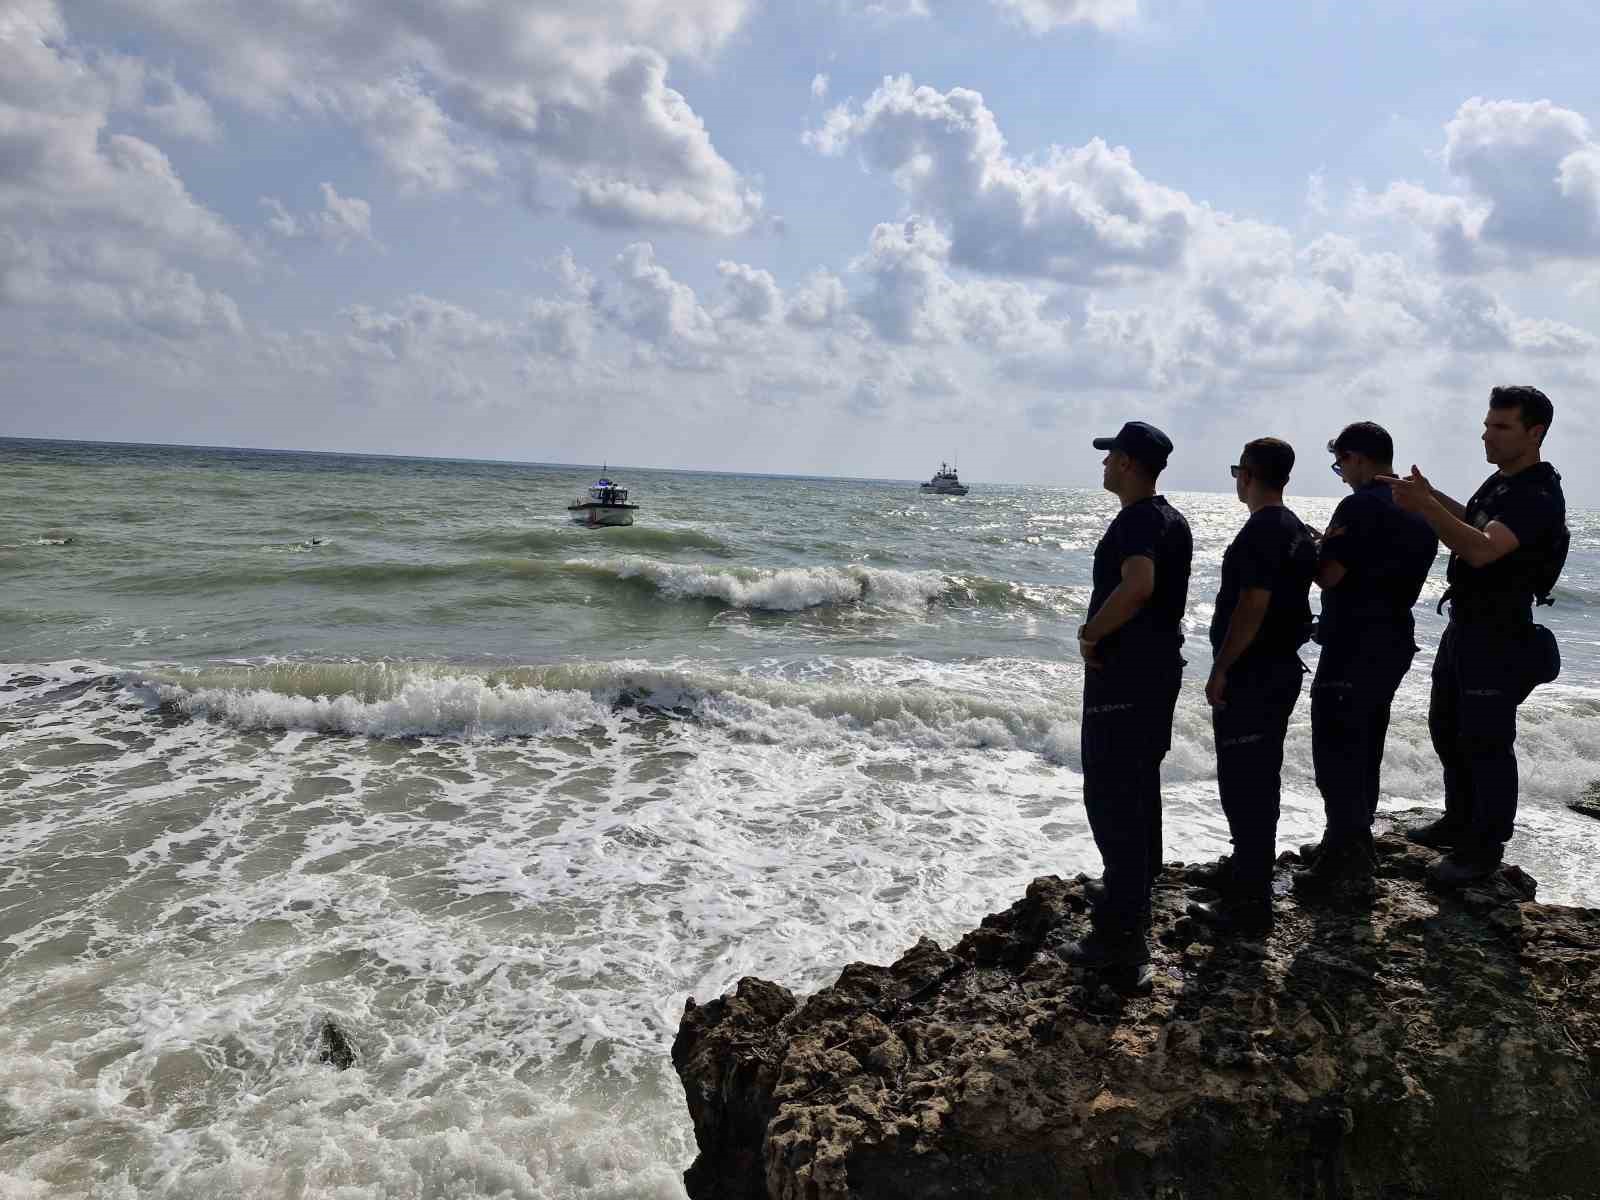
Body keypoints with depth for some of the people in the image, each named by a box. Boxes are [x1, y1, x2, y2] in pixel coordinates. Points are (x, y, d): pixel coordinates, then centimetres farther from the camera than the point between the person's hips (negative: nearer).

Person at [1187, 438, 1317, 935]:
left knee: (1243, 782, -5)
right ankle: (1250, 868, 35)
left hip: (1251, 675, -10)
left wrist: (1220, 670, -20)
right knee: (1261, 777, 20)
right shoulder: (1298, 530, 13)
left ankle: (1250, 902, -1)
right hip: (1283, 668, 10)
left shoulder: (1261, 532, -18)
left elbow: (1253, 604, -24)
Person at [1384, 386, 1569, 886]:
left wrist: (1425, 508, -43)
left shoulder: (1538, 497, -20)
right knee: (1447, 728, 18)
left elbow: (1482, 550, -35)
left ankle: (1484, 849, 8)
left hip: (1500, 638, -10)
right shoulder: (1501, 481, 10)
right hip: (1466, 626, 10)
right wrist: (1433, 495, 16)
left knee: (1485, 742, -3)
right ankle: (1460, 821, 33)